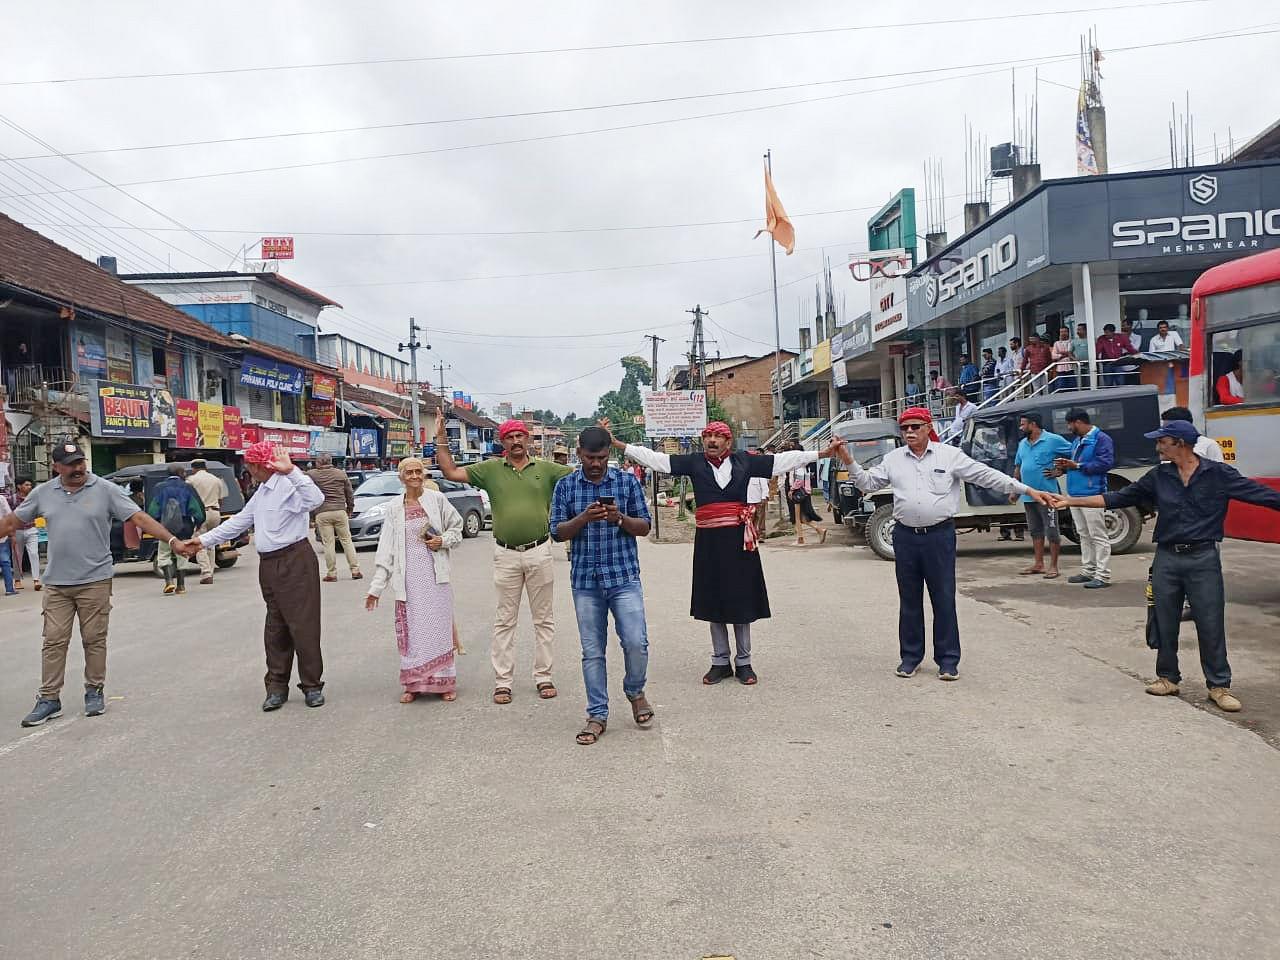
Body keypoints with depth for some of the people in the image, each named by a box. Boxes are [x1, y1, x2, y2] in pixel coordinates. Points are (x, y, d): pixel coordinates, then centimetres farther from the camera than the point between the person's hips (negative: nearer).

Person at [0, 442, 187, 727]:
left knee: (94, 639, 6)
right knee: (54, 641, 6)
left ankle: (94, 692, 19)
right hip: (56, 583, 3)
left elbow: (140, 518, -10)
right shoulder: (43, 493, 6)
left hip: (95, 581, -3)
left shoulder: (105, 490, -5)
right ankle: (49, 699, 13)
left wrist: (172, 540, -19)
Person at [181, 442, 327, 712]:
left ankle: (312, 686, 5)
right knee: (275, 629, 11)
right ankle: (277, 687, 17)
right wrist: (204, 540, 28)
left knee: (303, 626, -4)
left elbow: (315, 499, -31)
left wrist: (290, 470, -36)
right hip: (269, 566, 9)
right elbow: (238, 522, 27)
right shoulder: (261, 493, 19)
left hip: (295, 562, -9)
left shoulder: (288, 485, -12)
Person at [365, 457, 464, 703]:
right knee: (410, 630, 2)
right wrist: (376, 587, 3)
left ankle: (444, 682, 11)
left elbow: (457, 527, 13)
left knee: (438, 627, 0)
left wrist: (444, 540, -9)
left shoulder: (437, 499, 3)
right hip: (408, 576, 1)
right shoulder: (394, 508, 7)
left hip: (435, 573, -1)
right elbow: (386, 548, 6)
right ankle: (414, 684, 14)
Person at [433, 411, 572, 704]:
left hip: (539, 551, 0)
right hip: (505, 555, 0)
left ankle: (543, 677, 18)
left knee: (544, 619, 7)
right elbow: (451, 473, 3)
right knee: (504, 621, 5)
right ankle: (502, 682, 11)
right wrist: (441, 438, -1)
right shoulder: (491, 469, 4)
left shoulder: (545, 469, 4)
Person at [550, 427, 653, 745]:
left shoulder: (628, 481, 3)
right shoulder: (565, 486, 5)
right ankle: (597, 715, 18)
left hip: (624, 577, -1)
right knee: (592, 651, 6)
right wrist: (583, 518, -16)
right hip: (585, 581, 1)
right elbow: (557, 531, 2)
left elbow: (645, 527, 4)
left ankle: (635, 691, 23)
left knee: (636, 642, -7)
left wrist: (620, 519, -16)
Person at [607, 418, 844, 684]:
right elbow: (654, 458, -1)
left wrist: (824, 453, 2)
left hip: (739, 539, -1)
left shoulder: (744, 460, 3)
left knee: (742, 600, 5)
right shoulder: (694, 462, 3)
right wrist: (614, 442, -7)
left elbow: (783, 460, 5)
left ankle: (743, 662, 19)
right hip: (708, 541, 1)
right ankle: (720, 662, 22)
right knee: (713, 602, 9)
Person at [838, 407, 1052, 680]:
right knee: (909, 599, 10)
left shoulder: (950, 455, 1)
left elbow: (987, 475, 0)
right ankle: (910, 656, 22)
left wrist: (1027, 490, -4)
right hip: (905, 536, 3)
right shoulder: (893, 459, 9)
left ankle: (948, 659, 12)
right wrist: (850, 463, -2)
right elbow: (867, 483, 13)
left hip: (939, 535, -2)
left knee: (944, 599, 2)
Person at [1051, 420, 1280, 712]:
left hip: (1203, 558, -3)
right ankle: (1168, 678, 23)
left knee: (1210, 624, 0)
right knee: (1165, 623, 9)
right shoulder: (1158, 477, 6)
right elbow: (1117, 498, 7)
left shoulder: (1218, 475, -2)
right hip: (1167, 558, 3)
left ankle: (1219, 685, 11)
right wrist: (1072, 501, 2)